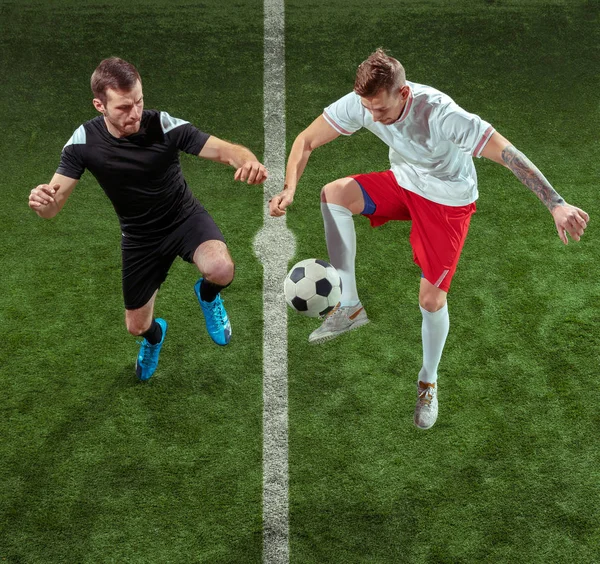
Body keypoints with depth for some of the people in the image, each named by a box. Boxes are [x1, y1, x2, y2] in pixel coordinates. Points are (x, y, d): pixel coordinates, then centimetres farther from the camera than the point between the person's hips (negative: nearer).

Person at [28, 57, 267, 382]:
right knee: (137, 327, 13)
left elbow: (224, 150, -31)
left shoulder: (164, 125, -25)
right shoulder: (84, 140, -19)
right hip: (140, 237, 2)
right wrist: (42, 202, -45)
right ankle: (154, 335, 56)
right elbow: (53, 205, -19)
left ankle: (207, 296, 7)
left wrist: (247, 161, -56)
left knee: (221, 270, -35)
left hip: (185, 218, -2)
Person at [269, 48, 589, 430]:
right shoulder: (360, 103, -22)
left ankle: (429, 383, 22)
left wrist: (556, 204, -44)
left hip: (449, 200, -4)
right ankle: (350, 308, -13)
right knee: (333, 194, -22)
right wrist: (290, 188, -29)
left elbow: (506, 153, -38)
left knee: (431, 299, -7)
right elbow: (307, 141, -12)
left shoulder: (439, 113, -37)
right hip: (402, 183, 4)